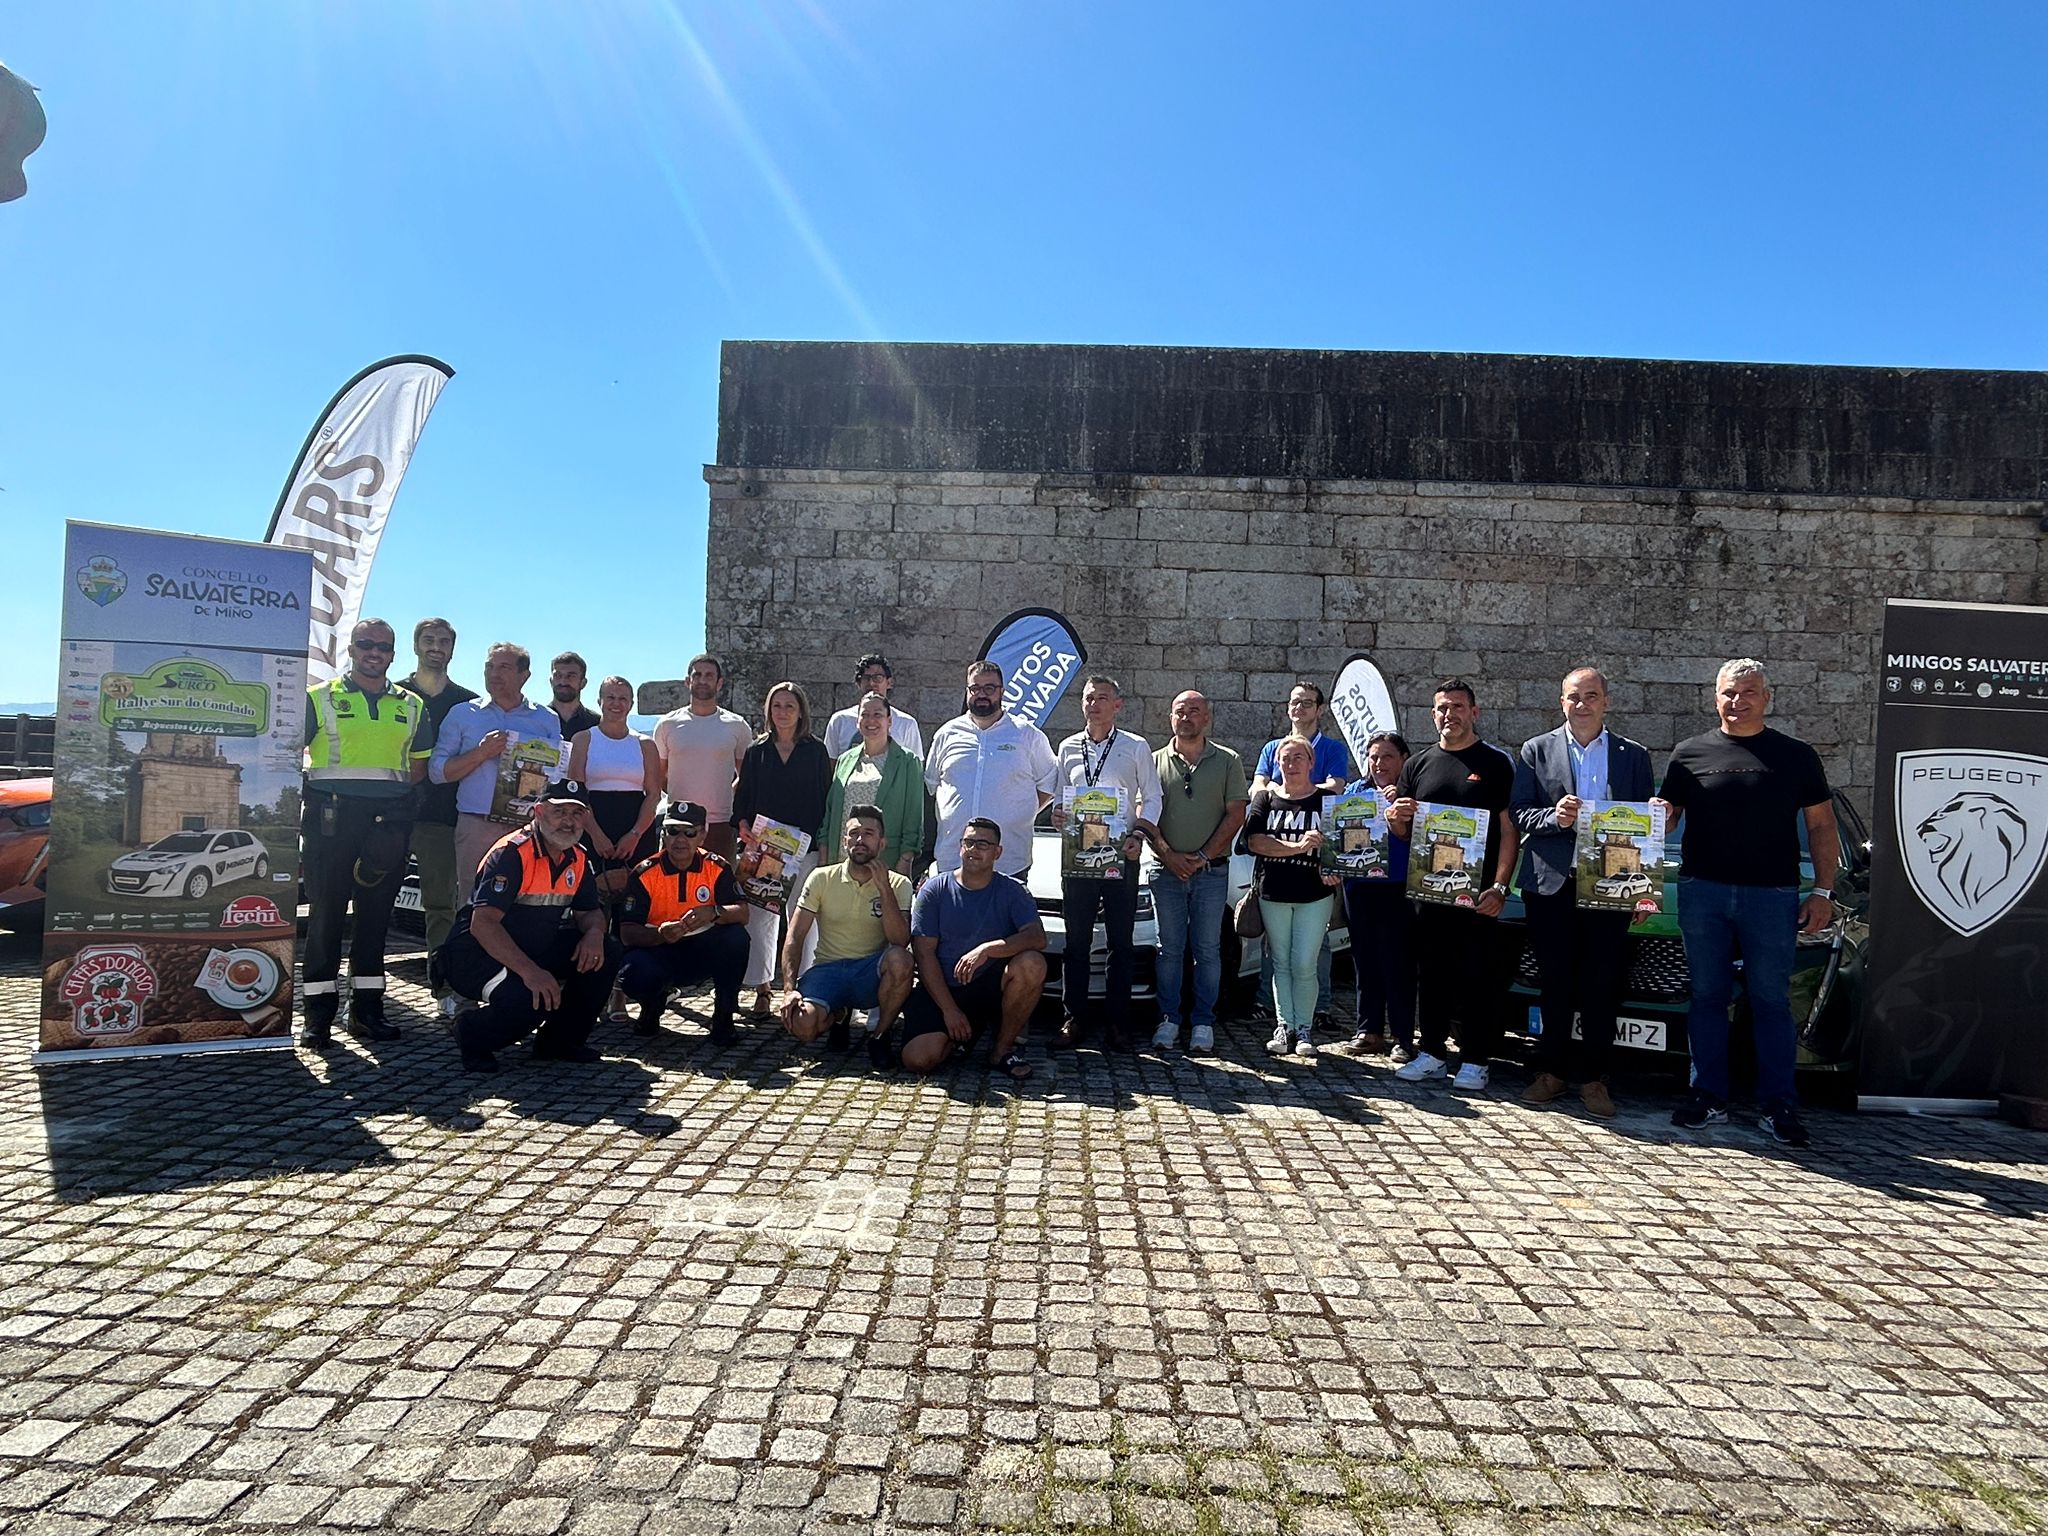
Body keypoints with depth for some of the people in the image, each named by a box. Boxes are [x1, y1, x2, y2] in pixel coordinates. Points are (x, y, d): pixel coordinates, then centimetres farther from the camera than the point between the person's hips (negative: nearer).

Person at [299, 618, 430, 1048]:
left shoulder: (412, 706, 15)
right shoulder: (319, 698, 7)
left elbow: (419, 766, 19)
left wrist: (393, 794, 4)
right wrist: (308, 799, -6)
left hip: (389, 820, 3)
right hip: (331, 818, -3)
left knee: (376, 912, 7)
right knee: (326, 912, -1)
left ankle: (366, 1008, 16)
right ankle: (319, 1013, 6)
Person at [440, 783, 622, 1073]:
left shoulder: (578, 859, 3)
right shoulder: (512, 852, -21)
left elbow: (589, 912, 12)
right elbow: (482, 923, -29)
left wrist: (594, 932, -15)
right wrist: (530, 971, -39)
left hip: (536, 948, 8)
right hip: (476, 953, -8)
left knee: (607, 953, -9)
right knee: (533, 996, -34)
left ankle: (560, 1041, 4)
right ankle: (474, 1036, -1)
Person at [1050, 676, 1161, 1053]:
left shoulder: (1135, 747, 5)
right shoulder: (1069, 747, 13)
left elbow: (1151, 797, 5)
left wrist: (1139, 834, -10)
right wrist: (1057, 814, -5)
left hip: (1121, 853, -2)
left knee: (1120, 942, 2)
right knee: (1076, 941, 4)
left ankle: (1118, 1023, 9)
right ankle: (1073, 1018, 12)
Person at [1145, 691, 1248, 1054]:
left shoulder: (1228, 762, 5)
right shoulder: (1156, 762, 8)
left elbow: (1235, 815, 0)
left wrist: (1203, 856, -9)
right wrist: (1168, 855, -9)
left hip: (1212, 871, -1)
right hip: (1167, 870, 1)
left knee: (1208, 950, 3)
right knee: (1170, 949, 5)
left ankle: (1203, 1021, 12)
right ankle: (1169, 1019, 13)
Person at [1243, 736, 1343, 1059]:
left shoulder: (1327, 799, 5)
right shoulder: (1265, 798, 7)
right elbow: (1253, 841, -7)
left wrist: (1333, 871, -16)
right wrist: (1298, 846, -18)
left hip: (1315, 894, -2)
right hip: (1273, 892, 2)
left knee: (1304, 965, -4)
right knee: (1281, 963, 7)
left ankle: (1305, 1029, 8)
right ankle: (1283, 1026, 15)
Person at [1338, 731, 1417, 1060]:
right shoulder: (1354, 791, 14)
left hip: (1397, 888, -5)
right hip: (1359, 887, 5)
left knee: (1397, 962, -3)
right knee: (1365, 960, 11)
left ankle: (1403, 1037, 6)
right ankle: (1369, 1030, 22)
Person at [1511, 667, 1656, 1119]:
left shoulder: (1634, 755, 9)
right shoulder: (1536, 750, 7)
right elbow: (1518, 813, 2)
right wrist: (1553, 817, -16)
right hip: (1551, 884, 0)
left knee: (1602, 987, 3)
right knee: (1555, 984, 6)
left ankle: (1594, 1078, 13)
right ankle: (1551, 1072, 16)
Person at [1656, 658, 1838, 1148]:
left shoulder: (1796, 756, 8)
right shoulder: (1690, 753, 9)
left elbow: (1822, 828, 9)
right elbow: (1663, 816, 10)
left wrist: (1823, 892, 0)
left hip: (1772, 895, -1)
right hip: (1701, 892, 1)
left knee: (1772, 1002, 4)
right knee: (1707, 997, 7)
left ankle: (1778, 1106, 12)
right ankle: (1709, 1098, 16)